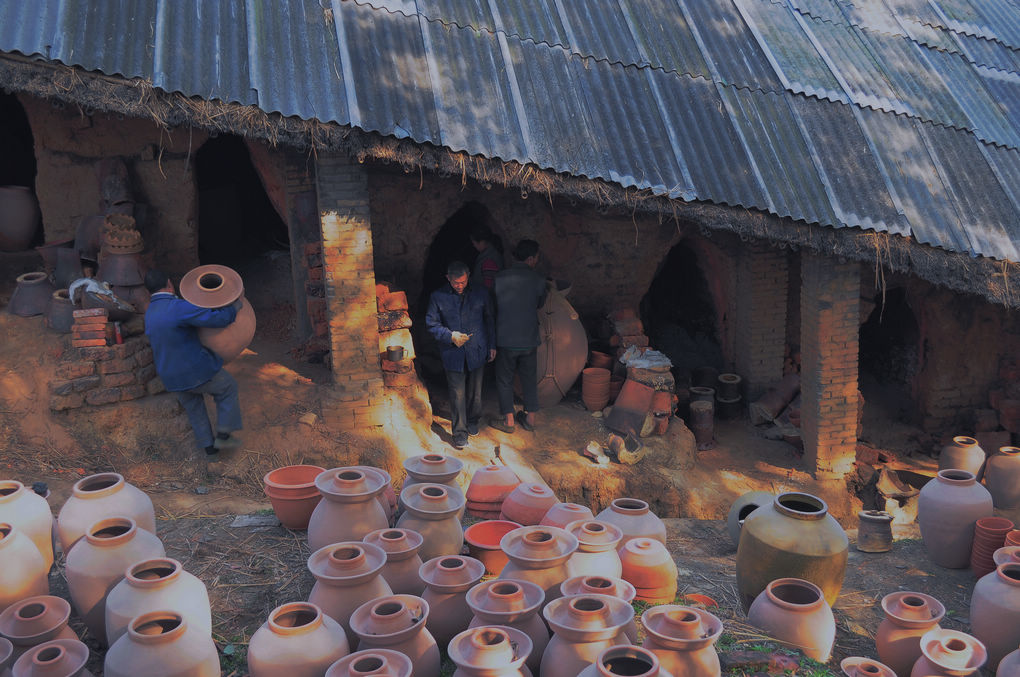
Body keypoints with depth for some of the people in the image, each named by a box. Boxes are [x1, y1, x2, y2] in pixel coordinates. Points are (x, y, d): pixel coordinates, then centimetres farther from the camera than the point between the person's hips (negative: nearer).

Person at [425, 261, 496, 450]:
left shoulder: (481, 294, 2)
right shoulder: (438, 297, -4)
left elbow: (489, 321, 12)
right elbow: (431, 324, -1)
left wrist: (491, 345, 11)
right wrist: (450, 336, -15)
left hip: (477, 352, 2)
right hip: (453, 354, -2)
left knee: (475, 391, 14)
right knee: (457, 394, -2)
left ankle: (473, 422, 36)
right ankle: (459, 433, 6)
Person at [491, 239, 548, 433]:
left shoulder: (499, 278, -8)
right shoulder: (537, 280, -8)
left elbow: (492, 304, 5)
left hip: (505, 339, -1)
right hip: (529, 339, 1)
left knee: (504, 380, 12)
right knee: (529, 378, 17)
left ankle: (508, 421, 18)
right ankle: (530, 418, 27)